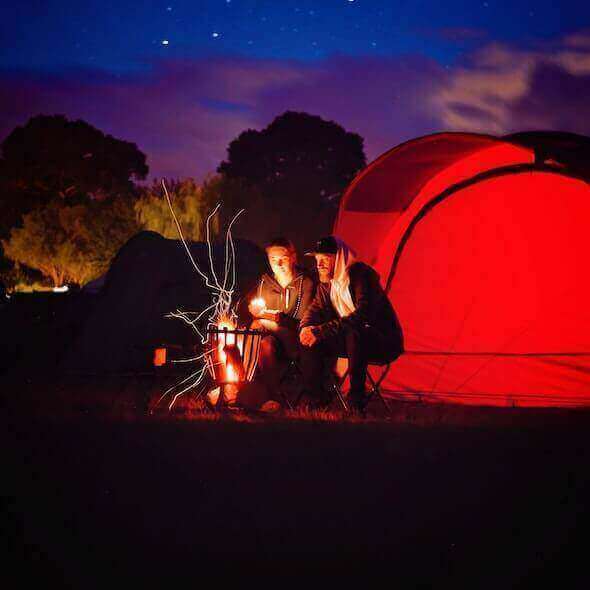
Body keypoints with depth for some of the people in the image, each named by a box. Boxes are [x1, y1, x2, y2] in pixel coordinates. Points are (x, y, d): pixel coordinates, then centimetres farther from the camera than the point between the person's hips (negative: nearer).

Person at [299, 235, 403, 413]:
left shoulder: (361, 274, -21)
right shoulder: (326, 282, 4)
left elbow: (363, 315, -32)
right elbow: (315, 308, 9)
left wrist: (321, 331, -34)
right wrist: (306, 327, -17)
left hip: (384, 342, -8)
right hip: (351, 338, 8)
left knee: (353, 334, -39)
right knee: (309, 339, -11)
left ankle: (357, 404, -31)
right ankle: (317, 400, -5)